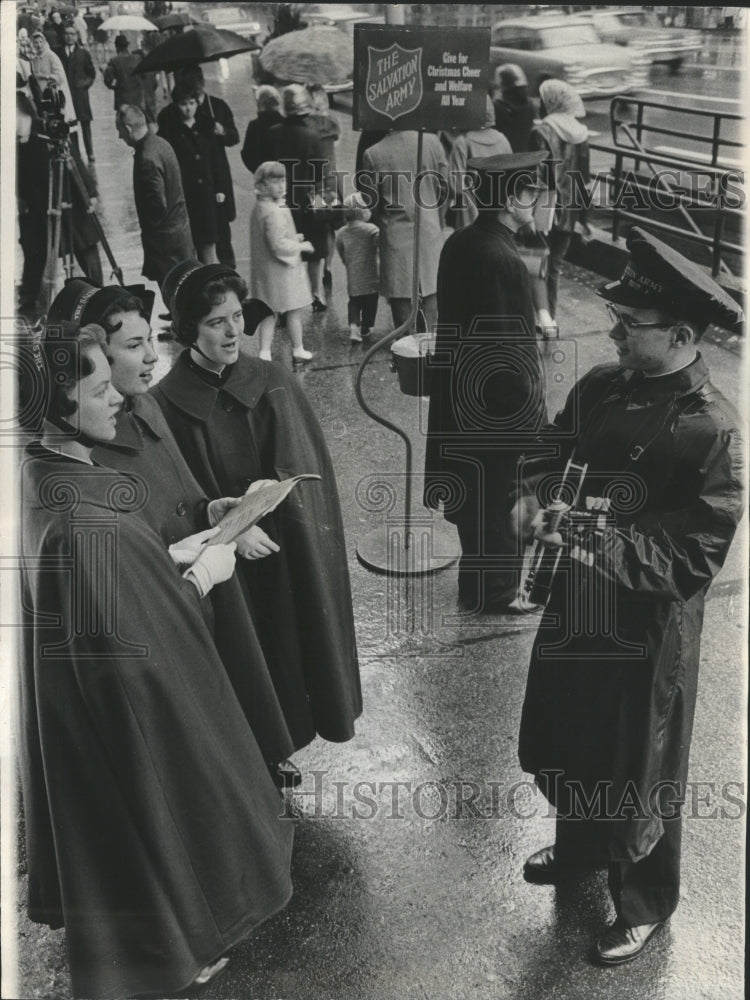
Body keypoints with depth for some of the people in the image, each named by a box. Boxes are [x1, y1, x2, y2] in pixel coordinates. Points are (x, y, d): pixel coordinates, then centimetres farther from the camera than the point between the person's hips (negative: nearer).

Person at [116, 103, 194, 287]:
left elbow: (158, 206, -25)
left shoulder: (147, 159, -24)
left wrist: (148, 229, -9)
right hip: (180, 229, 10)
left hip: (165, 238, -10)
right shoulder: (160, 143, 6)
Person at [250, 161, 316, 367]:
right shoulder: (274, 212, -22)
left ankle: (264, 352, 11)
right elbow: (279, 246, -25)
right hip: (282, 271, -8)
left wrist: (293, 239, 13)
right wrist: (301, 246, -11)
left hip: (263, 271, 8)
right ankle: (298, 352, 20)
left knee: (268, 313, 12)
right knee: (294, 312, 8)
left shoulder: (258, 208, 7)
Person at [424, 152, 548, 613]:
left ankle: (479, 579, 37)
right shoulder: (504, 261, -25)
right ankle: (496, 589, 24)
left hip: (462, 392, 9)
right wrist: (533, 407, -13)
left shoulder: (458, 244, 3)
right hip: (503, 402, -9)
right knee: (502, 494, 8)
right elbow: (515, 346, -23)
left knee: (476, 491, 20)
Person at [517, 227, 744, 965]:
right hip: (574, 608, 6)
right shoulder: (599, 387, -5)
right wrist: (534, 496, -14)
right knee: (561, 743, 25)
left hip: (648, 631, -6)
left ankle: (644, 904, 41)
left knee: (638, 774, 14)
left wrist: (595, 544, -32)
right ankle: (579, 843, 55)